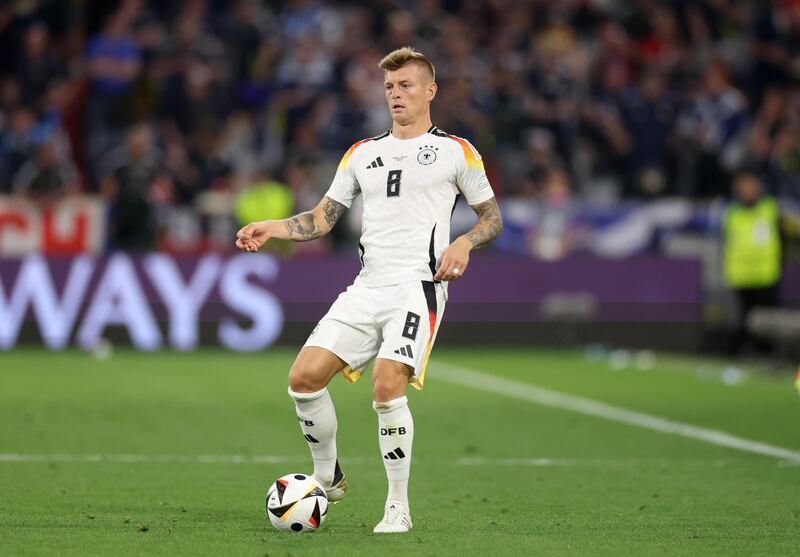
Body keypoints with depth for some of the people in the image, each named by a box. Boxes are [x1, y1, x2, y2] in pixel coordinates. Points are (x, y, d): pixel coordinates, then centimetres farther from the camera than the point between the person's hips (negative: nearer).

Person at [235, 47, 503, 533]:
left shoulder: (455, 151, 4)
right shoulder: (362, 154, 17)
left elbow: (493, 218, 8)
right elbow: (323, 218, 18)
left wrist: (464, 243, -12)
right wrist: (272, 229, 1)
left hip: (418, 287, -5)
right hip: (366, 288, 5)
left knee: (387, 387, -22)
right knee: (304, 377, -7)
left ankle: (399, 508, -10)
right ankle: (327, 477, 15)